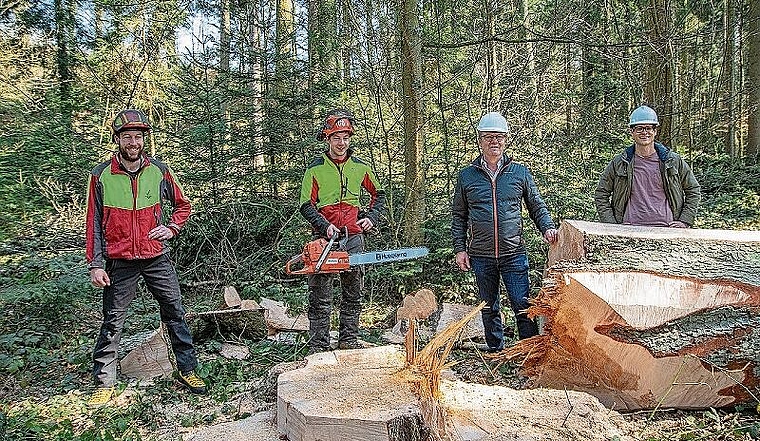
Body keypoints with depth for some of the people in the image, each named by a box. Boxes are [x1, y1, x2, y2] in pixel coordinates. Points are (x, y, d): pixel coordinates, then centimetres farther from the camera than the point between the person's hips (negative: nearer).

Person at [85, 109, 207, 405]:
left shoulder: (159, 171, 1)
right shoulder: (101, 176, -4)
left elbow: (183, 205, 14)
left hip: (157, 258, 2)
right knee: (112, 324, 6)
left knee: (175, 314, 5)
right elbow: (94, 224, -1)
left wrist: (171, 228, -4)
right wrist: (95, 265, -4)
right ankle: (104, 383, 18)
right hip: (119, 263, -1)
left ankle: (187, 370, 17)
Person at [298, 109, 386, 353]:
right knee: (320, 297, -1)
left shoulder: (360, 167, 8)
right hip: (325, 238, -3)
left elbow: (378, 193, 22)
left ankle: (349, 340, 22)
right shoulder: (315, 168, 0)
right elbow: (306, 205, -3)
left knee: (353, 294, 10)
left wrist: (372, 216, 8)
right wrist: (324, 225, -17)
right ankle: (318, 347, 5)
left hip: (353, 237, 3)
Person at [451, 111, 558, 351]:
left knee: (523, 306, -2)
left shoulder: (519, 172, 5)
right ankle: (495, 353, 27)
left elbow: (537, 206, 11)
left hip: (514, 253, -1)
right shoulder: (467, 176, 5)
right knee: (489, 308, 13)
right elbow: (458, 216, 9)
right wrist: (460, 248, 2)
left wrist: (547, 227, -6)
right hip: (481, 256, 1)